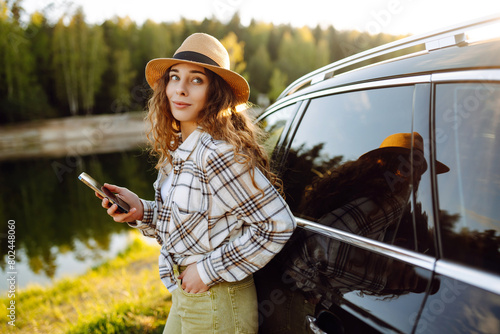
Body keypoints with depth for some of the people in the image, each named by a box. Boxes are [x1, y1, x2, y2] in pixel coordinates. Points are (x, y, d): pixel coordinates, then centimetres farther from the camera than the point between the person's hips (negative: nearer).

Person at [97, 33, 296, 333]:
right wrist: (142, 212, -7)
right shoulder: (177, 149, 1)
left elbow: (278, 225, -23)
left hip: (217, 308, -8)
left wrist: (209, 271, -18)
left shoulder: (219, 154, -25)